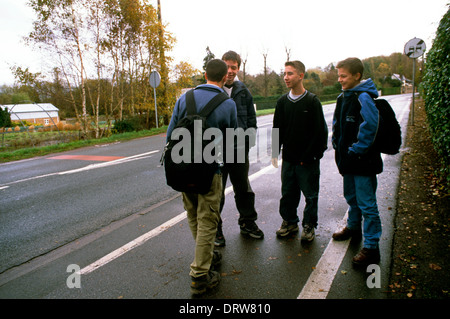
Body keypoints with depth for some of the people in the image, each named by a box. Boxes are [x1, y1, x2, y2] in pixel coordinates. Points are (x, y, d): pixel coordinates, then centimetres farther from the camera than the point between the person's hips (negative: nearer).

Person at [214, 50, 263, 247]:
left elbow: (251, 122, 10)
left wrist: (245, 145, 0)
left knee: (244, 189, 16)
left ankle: (247, 223, 34)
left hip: (239, 150, 3)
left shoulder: (244, 92, 7)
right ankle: (215, 229, 21)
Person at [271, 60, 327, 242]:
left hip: (308, 161, -4)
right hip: (288, 159, 4)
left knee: (310, 195, 7)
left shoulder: (312, 101, -7)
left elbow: (319, 131, -8)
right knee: (288, 193, 12)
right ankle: (290, 221, 29)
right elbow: (277, 129, 11)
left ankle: (309, 225, 23)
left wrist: (310, 156, -11)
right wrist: (275, 152, 2)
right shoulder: (282, 101, 7)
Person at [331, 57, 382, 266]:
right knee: (351, 197, 24)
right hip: (348, 160, 9)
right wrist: (338, 146, 10)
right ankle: (353, 228, 43)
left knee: (367, 204, -3)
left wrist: (356, 151, -18)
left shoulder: (363, 98, -16)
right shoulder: (343, 97, 10)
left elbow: (370, 127, -25)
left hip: (362, 161, -9)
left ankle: (371, 247, 6)